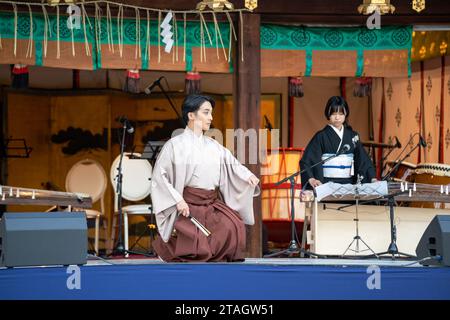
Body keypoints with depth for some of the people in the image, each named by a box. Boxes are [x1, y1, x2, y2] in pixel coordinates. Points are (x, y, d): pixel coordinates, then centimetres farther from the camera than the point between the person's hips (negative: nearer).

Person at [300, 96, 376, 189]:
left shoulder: (352, 136, 10)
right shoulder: (321, 137, -1)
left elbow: (363, 159, 9)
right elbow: (306, 161, -7)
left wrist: (372, 178, -5)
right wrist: (311, 179, -24)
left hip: (348, 184, 3)